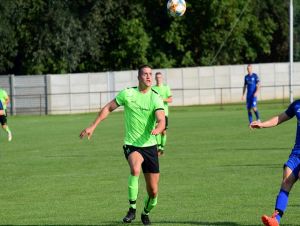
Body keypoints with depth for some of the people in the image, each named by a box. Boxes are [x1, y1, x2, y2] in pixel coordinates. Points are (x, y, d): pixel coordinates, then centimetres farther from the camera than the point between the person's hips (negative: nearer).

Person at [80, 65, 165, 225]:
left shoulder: (155, 99, -6)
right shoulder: (127, 94, -3)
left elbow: (161, 121, -19)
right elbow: (108, 108, 9)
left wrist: (157, 129, -42)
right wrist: (93, 127, 4)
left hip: (149, 146, 1)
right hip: (131, 145, -1)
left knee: (153, 191, 4)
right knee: (135, 169, -36)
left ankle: (146, 213, 36)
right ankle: (132, 209, -24)